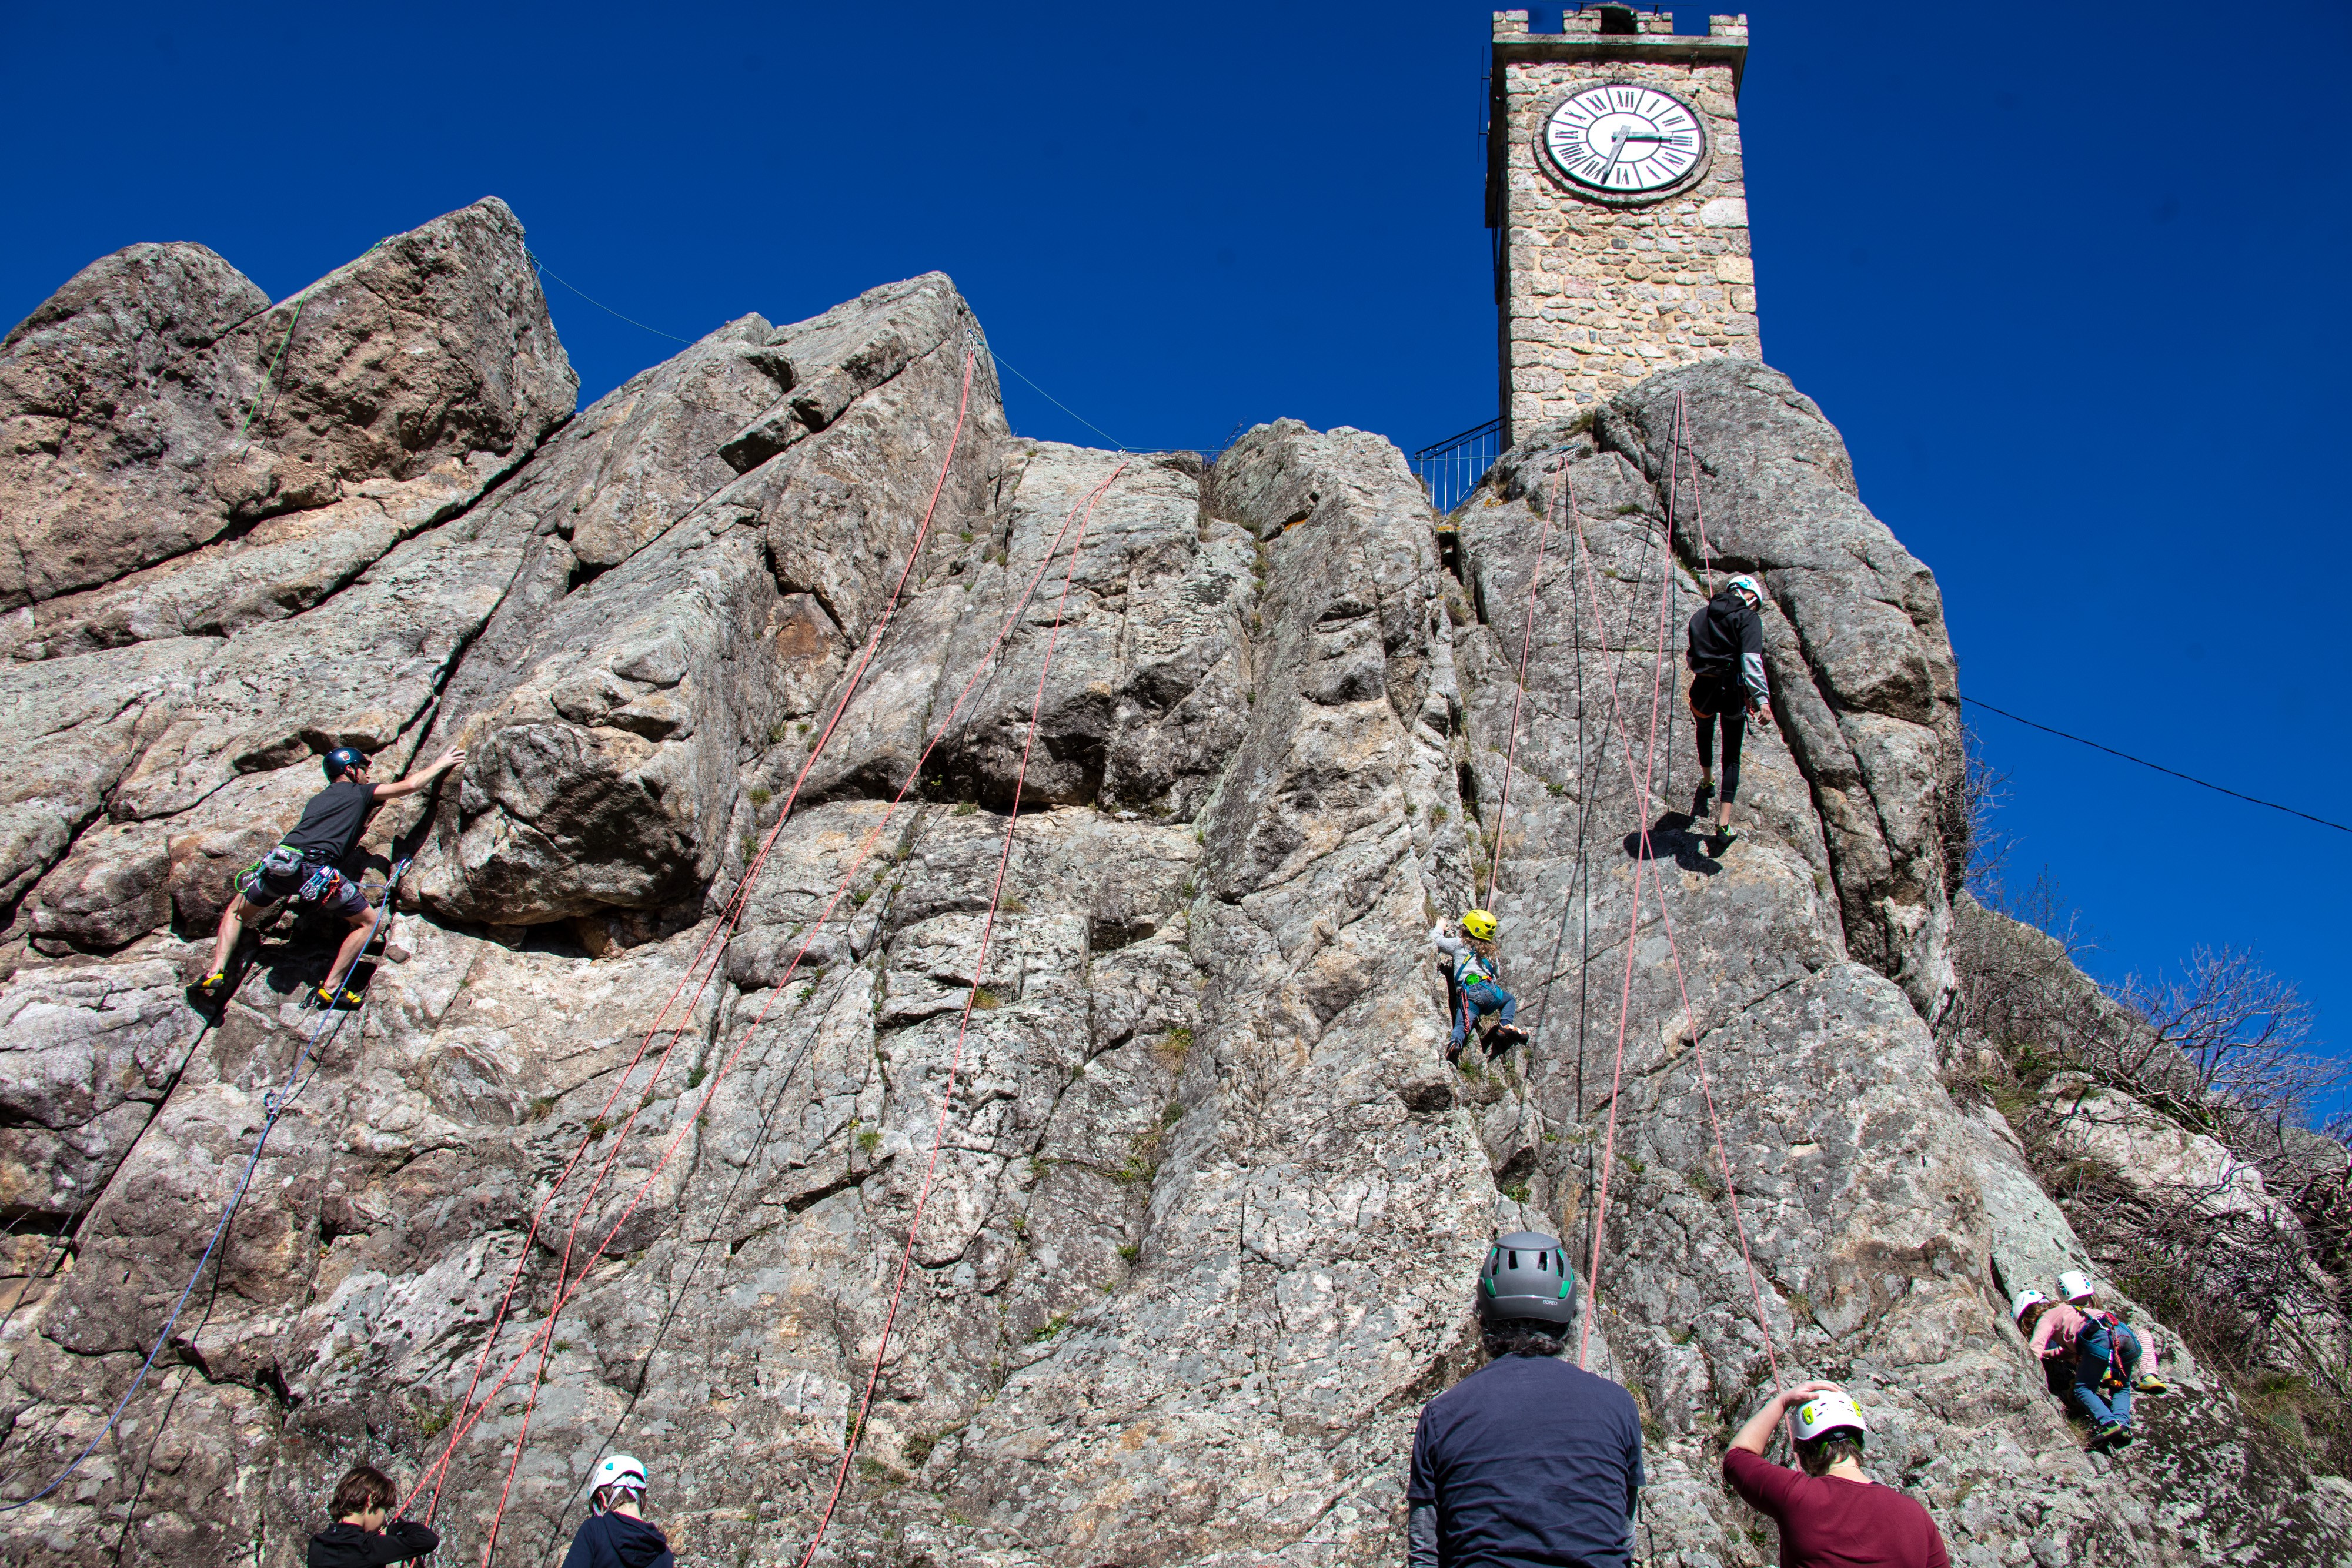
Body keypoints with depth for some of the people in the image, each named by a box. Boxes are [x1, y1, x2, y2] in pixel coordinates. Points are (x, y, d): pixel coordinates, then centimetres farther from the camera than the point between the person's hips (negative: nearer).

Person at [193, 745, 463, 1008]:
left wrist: (357, 828, 54)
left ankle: (216, 974, 11)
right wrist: (440, 765, 30)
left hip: (278, 862, 6)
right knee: (369, 923, 9)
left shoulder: (318, 799, 33)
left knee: (236, 911, 29)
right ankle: (332, 987, 1)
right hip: (317, 870, -6)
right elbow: (409, 786, 16)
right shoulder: (359, 793, 17)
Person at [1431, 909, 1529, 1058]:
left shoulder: (1458, 944, 12)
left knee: (1461, 1024, -14)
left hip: (1466, 994, -2)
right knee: (1510, 999, 29)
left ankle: (1456, 1042, -48)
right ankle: (1505, 1025, 1)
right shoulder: (1490, 950, 23)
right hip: (1487, 990, 2)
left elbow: (1435, 940, 17)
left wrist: (1440, 928, 38)